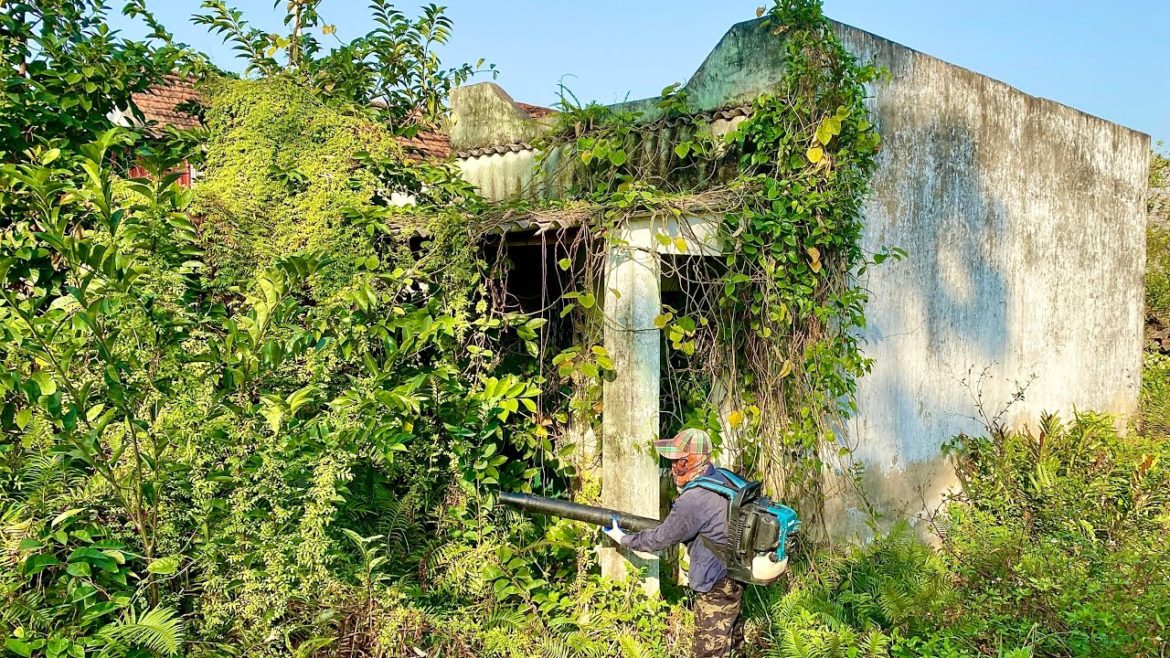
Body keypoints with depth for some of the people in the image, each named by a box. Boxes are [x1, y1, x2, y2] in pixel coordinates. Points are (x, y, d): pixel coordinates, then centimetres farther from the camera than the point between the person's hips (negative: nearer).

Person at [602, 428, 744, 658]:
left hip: (716, 586, -9)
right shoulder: (722, 479, 0)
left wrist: (623, 539, 1)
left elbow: (660, 538, -14)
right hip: (734, 574, 10)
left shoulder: (692, 501, -27)